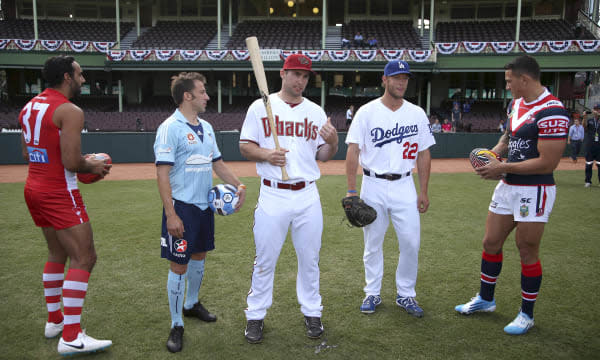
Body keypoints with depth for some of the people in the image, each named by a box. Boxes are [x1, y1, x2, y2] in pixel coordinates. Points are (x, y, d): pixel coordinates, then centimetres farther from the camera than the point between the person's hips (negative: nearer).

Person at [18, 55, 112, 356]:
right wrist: (92, 166, -3)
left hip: (34, 187, 10)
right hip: (59, 193, -10)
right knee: (84, 258, -7)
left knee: (57, 254, 21)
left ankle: (54, 320, 31)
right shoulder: (70, 111, -16)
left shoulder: (29, 107, 12)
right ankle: (71, 337, -8)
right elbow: (71, 163, -24)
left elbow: (27, 154, 18)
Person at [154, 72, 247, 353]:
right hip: (182, 207, -8)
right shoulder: (170, 128, -14)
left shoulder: (206, 127, 11)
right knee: (179, 266, -2)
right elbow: (162, 173, -18)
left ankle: (191, 304, 41)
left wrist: (238, 185, 6)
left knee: (199, 256, 20)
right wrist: (170, 214, -23)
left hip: (205, 205, 8)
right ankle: (176, 326, 13)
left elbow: (217, 162, 20)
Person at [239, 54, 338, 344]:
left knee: (309, 258, 11)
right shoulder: (260, 107, 3)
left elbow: (323, 155, 10)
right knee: (265, 258, 5)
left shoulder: (316, 112, 10)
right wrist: (266, 154, -17)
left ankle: (311, 312, 29)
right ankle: (255, 315, 22)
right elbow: (245, 146, 3)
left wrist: (332, 143, -11)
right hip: (273, 195, -2)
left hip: (308, 195, 3)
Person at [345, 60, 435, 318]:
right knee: (372, 243, 8)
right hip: (373, 186, -2)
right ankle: (372, 294, 24)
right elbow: (353, 151, -6)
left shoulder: (417, 114, 6)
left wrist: (423, 191, 4)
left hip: (404, 186, 2)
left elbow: (424, 154, 9)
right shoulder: (367, 112, -2)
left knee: (411, 242, 1)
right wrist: (351, 190, -13)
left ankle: (405, 295, 19)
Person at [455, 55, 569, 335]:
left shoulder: (552, 112, -19)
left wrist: (503, 168, -18)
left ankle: (527, 313, 23)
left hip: (534, 191, -8)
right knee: (491, 243, 15)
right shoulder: (516, 104, 9)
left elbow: (547, 163, -23)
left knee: (527, 252, 3)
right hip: (507, 186, 9)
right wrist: (493, 153, 4)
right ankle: (485, 299, 34)